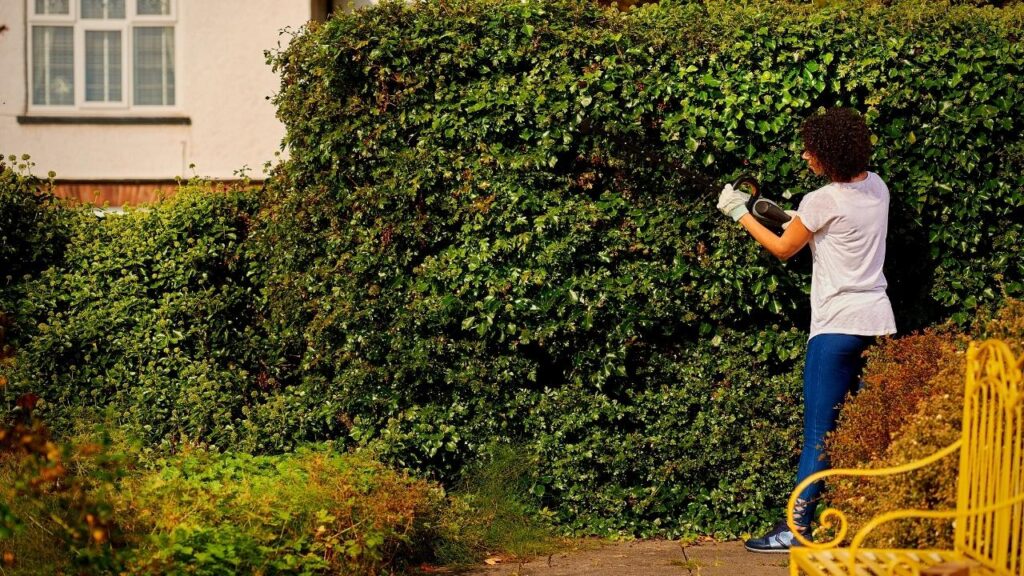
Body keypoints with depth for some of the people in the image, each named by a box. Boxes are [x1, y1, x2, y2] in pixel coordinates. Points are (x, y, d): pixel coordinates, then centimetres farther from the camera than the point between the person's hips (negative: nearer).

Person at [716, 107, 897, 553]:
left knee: (820, 432, -5)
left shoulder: (823, 201, -13)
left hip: (838, 327, -7)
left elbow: (783, 249, 2)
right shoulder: (877, 188, 7)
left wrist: (740, 214, 12)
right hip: (878, 323, 7)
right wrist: (792, 217, 18)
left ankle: (797, 529, -3)